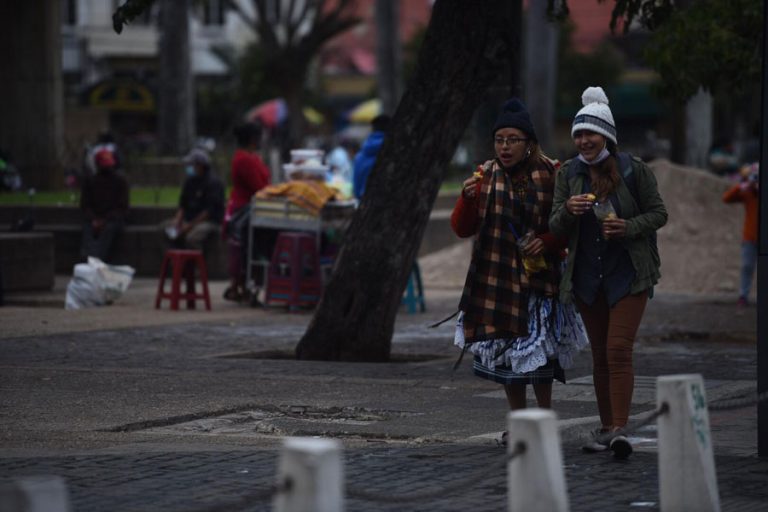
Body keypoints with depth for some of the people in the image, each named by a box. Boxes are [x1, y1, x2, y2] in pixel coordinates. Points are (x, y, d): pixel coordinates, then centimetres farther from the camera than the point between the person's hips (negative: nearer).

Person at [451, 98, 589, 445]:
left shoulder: (551, 175, -2)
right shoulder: (485, 177, 3)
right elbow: (462, 229, 0)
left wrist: (548, 242, -13)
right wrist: (467, 199, -17)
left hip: (539, 273, -3)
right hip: (497, 279, 3)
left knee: (540, 349, -9)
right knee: (505, 350, 6)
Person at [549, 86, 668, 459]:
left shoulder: (634, 170, -6)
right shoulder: (568, 175, 3)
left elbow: (659, 213, 1)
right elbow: (555, 228, 1)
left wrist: (629, 228, -17)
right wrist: (568, 211, -22)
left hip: (628, 274, -4)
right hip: (587, 276, 4)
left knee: (618, 349, -16)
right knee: (599, 354, 10)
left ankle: (619, 429, -20)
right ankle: (606, 427, 19)